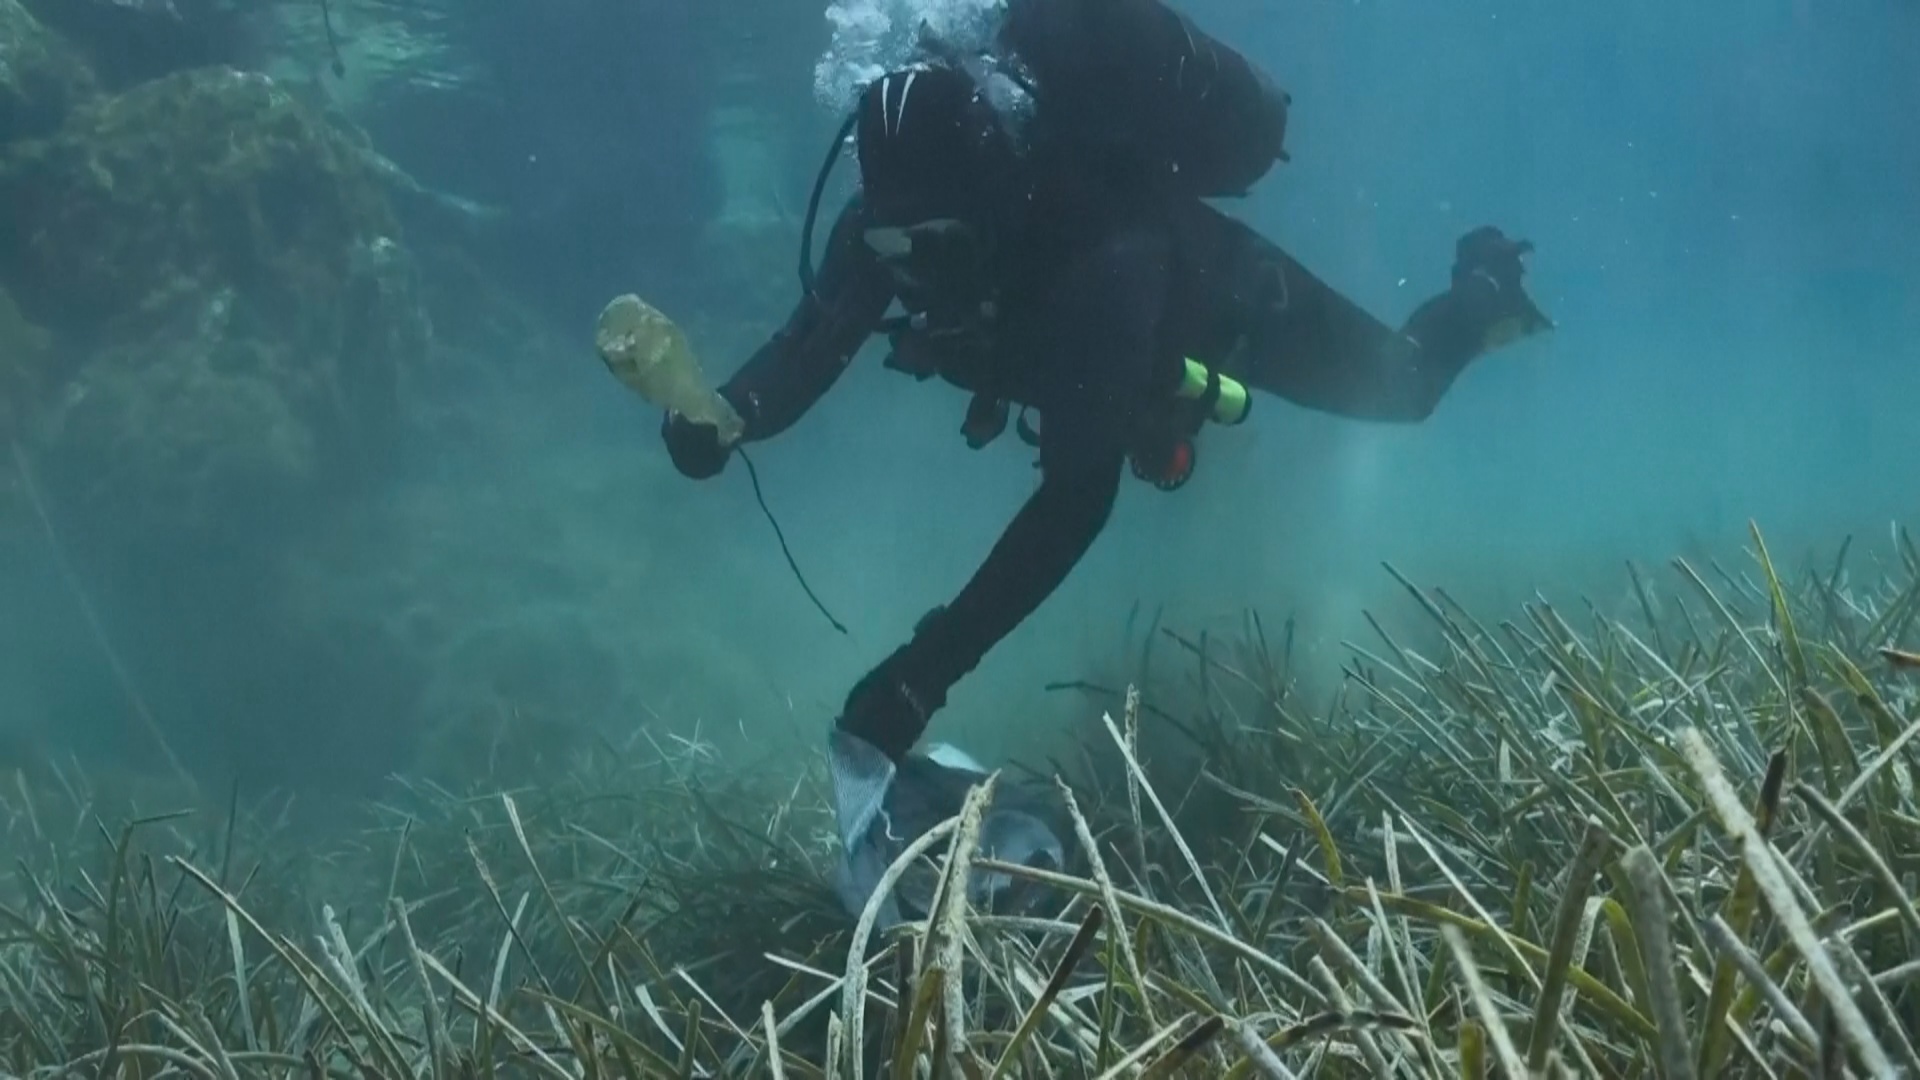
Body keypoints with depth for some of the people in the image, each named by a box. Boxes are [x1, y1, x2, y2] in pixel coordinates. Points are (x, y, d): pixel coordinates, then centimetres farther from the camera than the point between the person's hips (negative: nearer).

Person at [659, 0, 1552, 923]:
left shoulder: (1103, 253, -53)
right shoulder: (898, 217, -35)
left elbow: (1078, 495, -57)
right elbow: (805, 353, -32)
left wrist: (928, 669, -63)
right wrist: (721, 419, -58)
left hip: (1231, 302, -5)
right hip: (1139, 332, 6)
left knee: (1401, 385, 24)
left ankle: (1481, 289, 56)